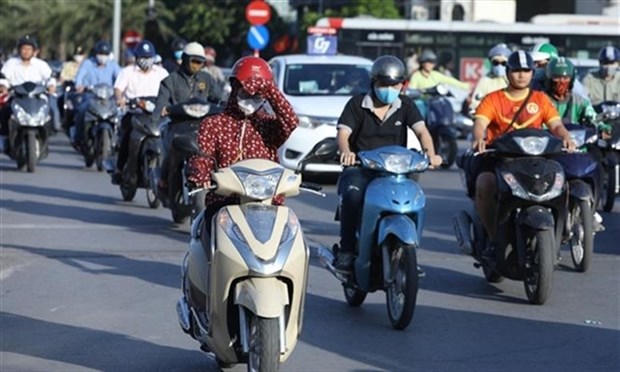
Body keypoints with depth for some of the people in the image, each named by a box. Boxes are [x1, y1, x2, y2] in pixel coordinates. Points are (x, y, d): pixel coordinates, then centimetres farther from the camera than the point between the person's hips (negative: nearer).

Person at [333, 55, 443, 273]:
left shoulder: (405, 106, 12)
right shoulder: (357, 104, 6)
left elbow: (421, 131, -1)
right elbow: (343, 132, -5)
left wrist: (430, 154, -22)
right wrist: (346, 151, -29)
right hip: (360, 167, -2)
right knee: (352, 194, -35)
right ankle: (346, 249, -24)